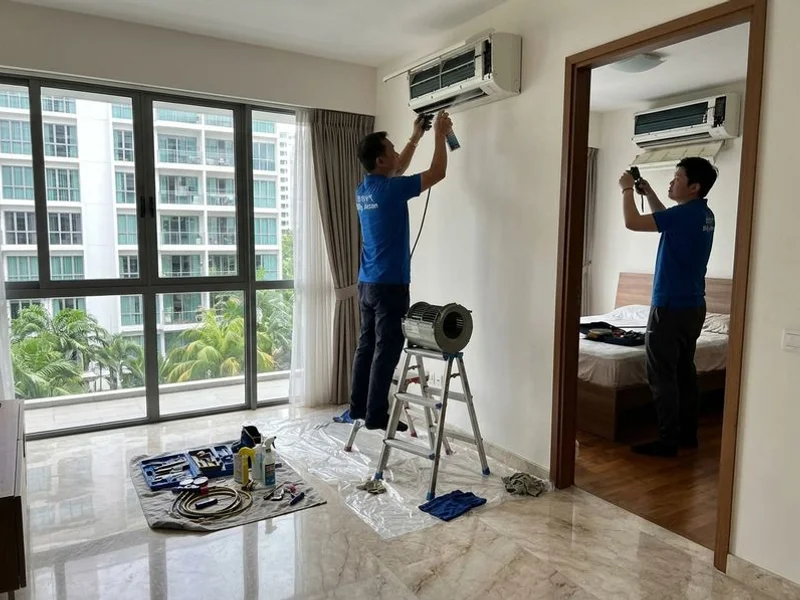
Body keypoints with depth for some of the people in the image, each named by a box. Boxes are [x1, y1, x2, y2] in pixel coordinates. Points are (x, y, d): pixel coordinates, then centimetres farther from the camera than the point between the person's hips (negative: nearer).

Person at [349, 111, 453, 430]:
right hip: (390, 285, -9)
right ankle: (376, 415, 5)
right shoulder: (390, 189, -15)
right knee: (386, 350, -2)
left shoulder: (363, 190, 10)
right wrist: (439, 134, 4)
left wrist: (415, 138, 31)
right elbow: (437, 173, -9)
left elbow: (396, 173, 29)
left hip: (367, 283, 9)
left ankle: (358, 406, 22)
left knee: (367, 346, 14)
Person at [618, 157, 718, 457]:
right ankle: (687, 434, 24)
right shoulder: (704, 215, 10)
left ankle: (668, 441, 3)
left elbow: (632, 222, -20)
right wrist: (647, 192, 21)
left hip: (671, 307, -10)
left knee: (662, 375, -3)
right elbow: (668, 219, 29)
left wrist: (627, 189, -5)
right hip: (693, 306, 10)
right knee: (685, 370, 15)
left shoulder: (687, 213, -19)